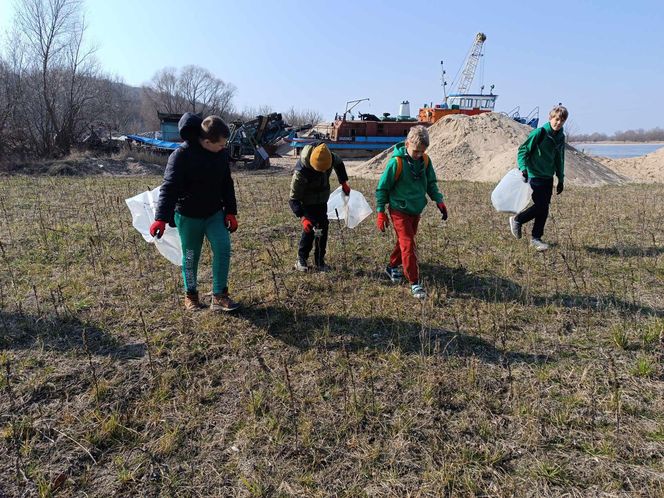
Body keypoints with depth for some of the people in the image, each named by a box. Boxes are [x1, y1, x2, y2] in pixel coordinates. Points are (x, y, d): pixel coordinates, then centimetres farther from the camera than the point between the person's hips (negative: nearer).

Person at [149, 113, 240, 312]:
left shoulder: (222, 154, -4)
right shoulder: (182, 155, -21)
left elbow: (227, 184, 8)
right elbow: (169, 188, -24)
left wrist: (230, 212, 6)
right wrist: (161, 218, -31)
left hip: (214, 213, 4)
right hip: (188, 216, -4)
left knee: (223, 249, -9)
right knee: (191, 257, 8)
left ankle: (219, 296, 1)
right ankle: (190, 295, 29)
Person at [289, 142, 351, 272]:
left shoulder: (330, 157, -20)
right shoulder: (301, 172, -34)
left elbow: (339, 164, 9)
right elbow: (293, 199, -28)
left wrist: (344, 183, 6)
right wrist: (302, 217, -40)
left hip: (322, 200, 6)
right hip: (307, 202, -5)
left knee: (323, 228, 5)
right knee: (309, 229, -13)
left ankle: (319, 261, 17)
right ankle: (301, 259, 7)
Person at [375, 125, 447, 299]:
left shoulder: (425, 160, -3)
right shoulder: (396, 162, -20)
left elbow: (431, 182, 10)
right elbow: (382, 187, -12)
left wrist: (439, 200, -4)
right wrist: (381, 212, -11)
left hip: (416, 210, 6)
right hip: (399, 211, -6)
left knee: (405, 241, 20)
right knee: (408, 246, -8)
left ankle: (393, 267, 41)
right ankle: (415, 283, -2)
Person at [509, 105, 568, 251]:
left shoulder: (561, 137, 9)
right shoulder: (539, 132, -12)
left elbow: (559, 160, 19)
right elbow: (523, 150, -12)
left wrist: (561, 179, 19)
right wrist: (523, 168, -26)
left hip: (548, 177, 7)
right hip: (534, 175, -7)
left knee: (544, 208, 6)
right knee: (540, 206, -12)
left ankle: (536, 238, 16)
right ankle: (516, 220, 11)